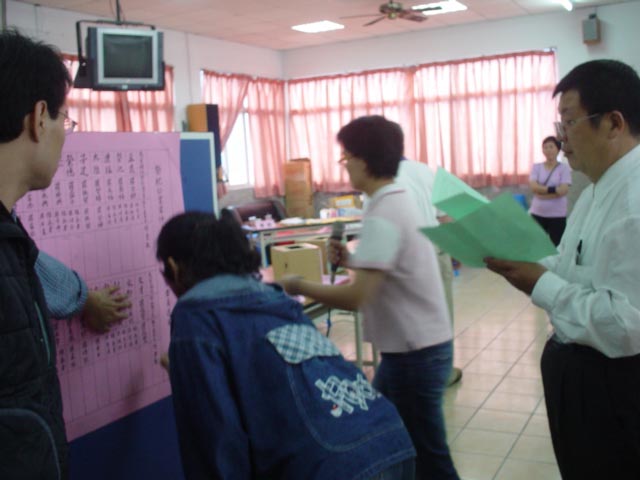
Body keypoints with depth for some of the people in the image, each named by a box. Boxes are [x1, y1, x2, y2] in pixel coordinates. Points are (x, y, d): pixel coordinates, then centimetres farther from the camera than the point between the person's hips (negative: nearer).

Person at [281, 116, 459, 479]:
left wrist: (300, 287, -15)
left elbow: (357, 298, -29)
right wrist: (354, 261, 8)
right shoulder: (402, 201, 8)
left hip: (415, 354, -10)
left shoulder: (383, 215, -22)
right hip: (417, 346, 10)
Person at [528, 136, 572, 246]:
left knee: (556, 246, 3)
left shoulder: (564, 168, -2)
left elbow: (563, 190, -13)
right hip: (537, 213, 2)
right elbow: (534, 187, -8)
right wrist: (553, 189, -16)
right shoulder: (536, 167, 5)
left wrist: (541, 192, -11)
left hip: (557, 215, -2)